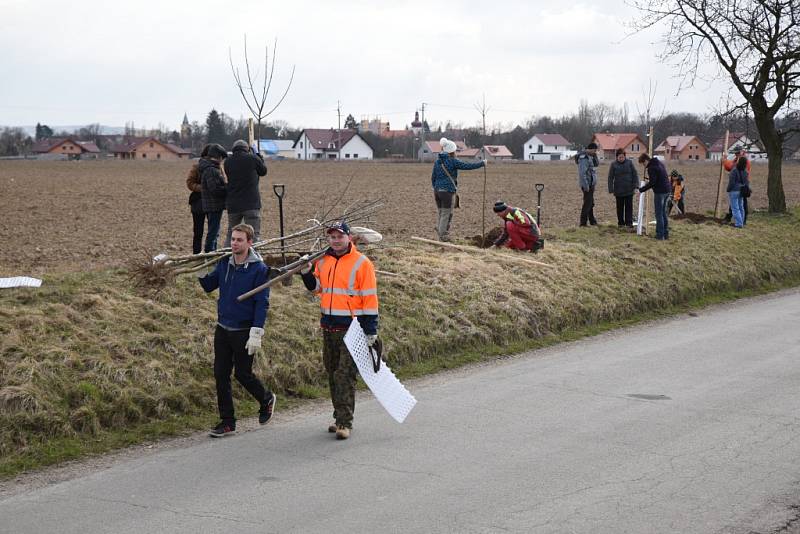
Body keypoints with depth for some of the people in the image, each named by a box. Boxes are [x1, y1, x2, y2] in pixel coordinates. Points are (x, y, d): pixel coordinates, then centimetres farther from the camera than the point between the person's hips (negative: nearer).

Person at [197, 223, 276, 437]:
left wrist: (256, 334, -19)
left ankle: (267, 399, 33)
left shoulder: (259, 269, -12)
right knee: (221, 375, 5)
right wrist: (201, 270, -4)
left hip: (244, 332, -6)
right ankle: (227, 422, 14)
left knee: (243, 374, 4)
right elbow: (209, 286, 16)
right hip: (222, 329, 6)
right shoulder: (224, 263, 4)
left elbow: (262, 303, -14)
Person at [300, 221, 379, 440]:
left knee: (345, 375, -11)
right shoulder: (323, 261, 9)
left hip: (351, 328, -6)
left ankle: (344, 423, -10)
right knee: (333, 374, 13)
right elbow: (315, 287, 22)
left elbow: (370, 299, -8)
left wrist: (371, 332, -11)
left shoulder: (361, 263, -8)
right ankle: (340, 416, 25)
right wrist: (306, 272, 1)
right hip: (329, 327, 6)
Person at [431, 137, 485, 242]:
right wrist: (482, 163, 2)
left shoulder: (437, 161, 10)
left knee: (441, 214, 15)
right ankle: (443, 236, 4)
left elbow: (433, 177, 15)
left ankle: (440, 234, 18)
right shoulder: (452, 161, -10)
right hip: (448, 192, -7)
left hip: (437, 191, 7)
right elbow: (467, 166, -9)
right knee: (446, 215, 1)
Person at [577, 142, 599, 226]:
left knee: (590, 203, 19)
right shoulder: (583, 158, -19)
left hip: (591, 184, 11)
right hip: (587, 184, -11)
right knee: (587, 203, -8)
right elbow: (582, 173, -25)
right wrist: (586, 185, -26)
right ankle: (583, 223, -5)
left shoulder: (589, 157, 13)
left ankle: (592, 221, 30)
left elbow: (596, 164, 22)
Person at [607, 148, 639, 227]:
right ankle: (621, 222, 17)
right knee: (620, 207, 7)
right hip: (619, 190, 0)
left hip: (629, 190, 0)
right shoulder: (613, 164, -2)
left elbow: (635, 174, 3)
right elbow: (610, 178, 0)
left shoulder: (629, 163, 0)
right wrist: (611, 190, -4)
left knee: (629, 206, -1)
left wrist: (636, 185, -6)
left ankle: (629, 223, 1)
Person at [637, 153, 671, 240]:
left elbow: (652, 183, -18)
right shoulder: (660, 163, 14)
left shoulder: (651, 168, -15)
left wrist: (641, 190, -10)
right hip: (667, 190, 9)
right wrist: (650, 180, 20)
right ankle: (665, 234, 19)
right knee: (663, 213, 16)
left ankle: (660, 235, -1)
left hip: (660, 192, -9)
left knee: (659, 214, -2)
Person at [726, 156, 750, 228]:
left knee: (735, 208, -3)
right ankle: (742, 221, 25)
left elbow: (731, 182, -18)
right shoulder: (745, 171, 0)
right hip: (741, 191, 7)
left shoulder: (734, 171, -20)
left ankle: (738, 223, -6)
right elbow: (747, 182, 6)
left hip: (734, 191, -7)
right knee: (741, 207, 17)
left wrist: (728, 190, -4)